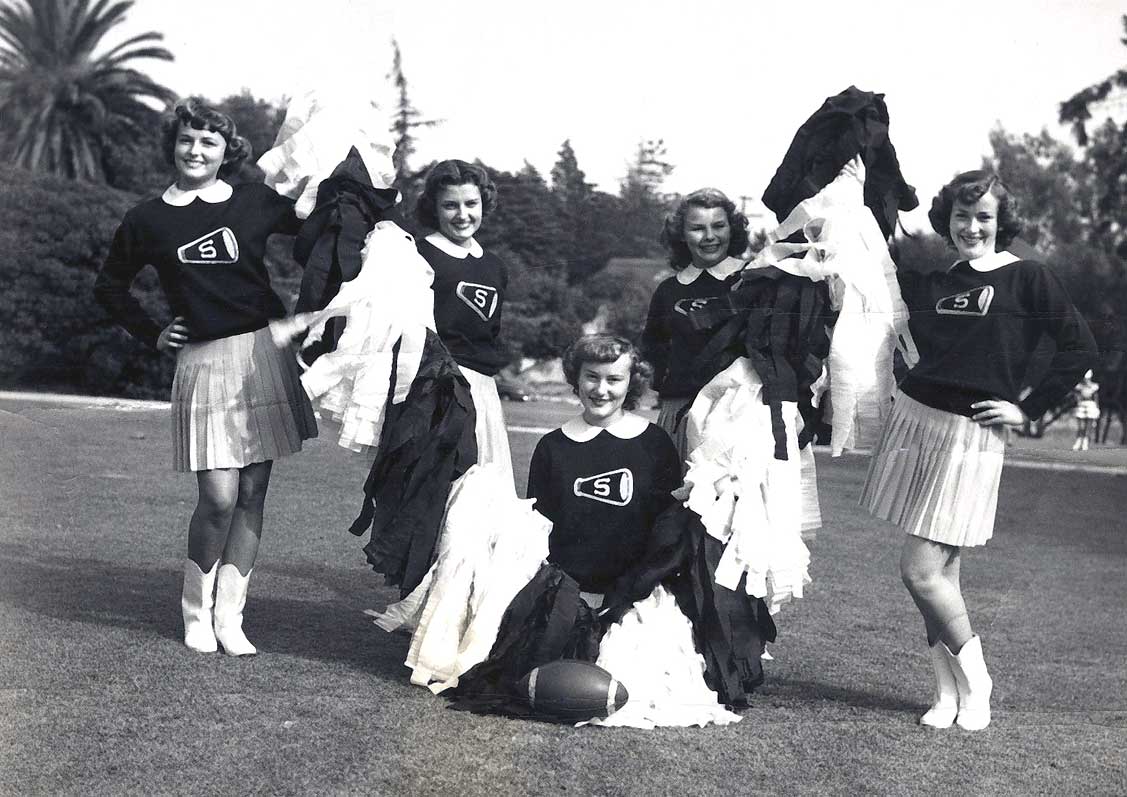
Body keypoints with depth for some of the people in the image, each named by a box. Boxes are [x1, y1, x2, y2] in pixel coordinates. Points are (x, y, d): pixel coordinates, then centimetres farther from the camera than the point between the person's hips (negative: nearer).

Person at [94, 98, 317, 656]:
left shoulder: (256, 203, 6)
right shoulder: (147, 221, 5)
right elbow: (109, 287, 19)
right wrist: (152, 336, 11)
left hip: (265, 352, 2)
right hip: (203, 360, -1)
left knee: (252, 493, 3)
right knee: (219, 498, -9)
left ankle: (229, 615, 13)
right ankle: (196, 610, 13)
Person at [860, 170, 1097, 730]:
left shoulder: (1027, 279, -2)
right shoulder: (933, 282, 11)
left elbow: (1080, 349, -4)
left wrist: (1027, 409, -5)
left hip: (971, 434, -5)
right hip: (914, 418, 5)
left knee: (922, 572, -9)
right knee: (942, 570, 7)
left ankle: (973, 683, 10)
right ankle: (950, 693, 15)